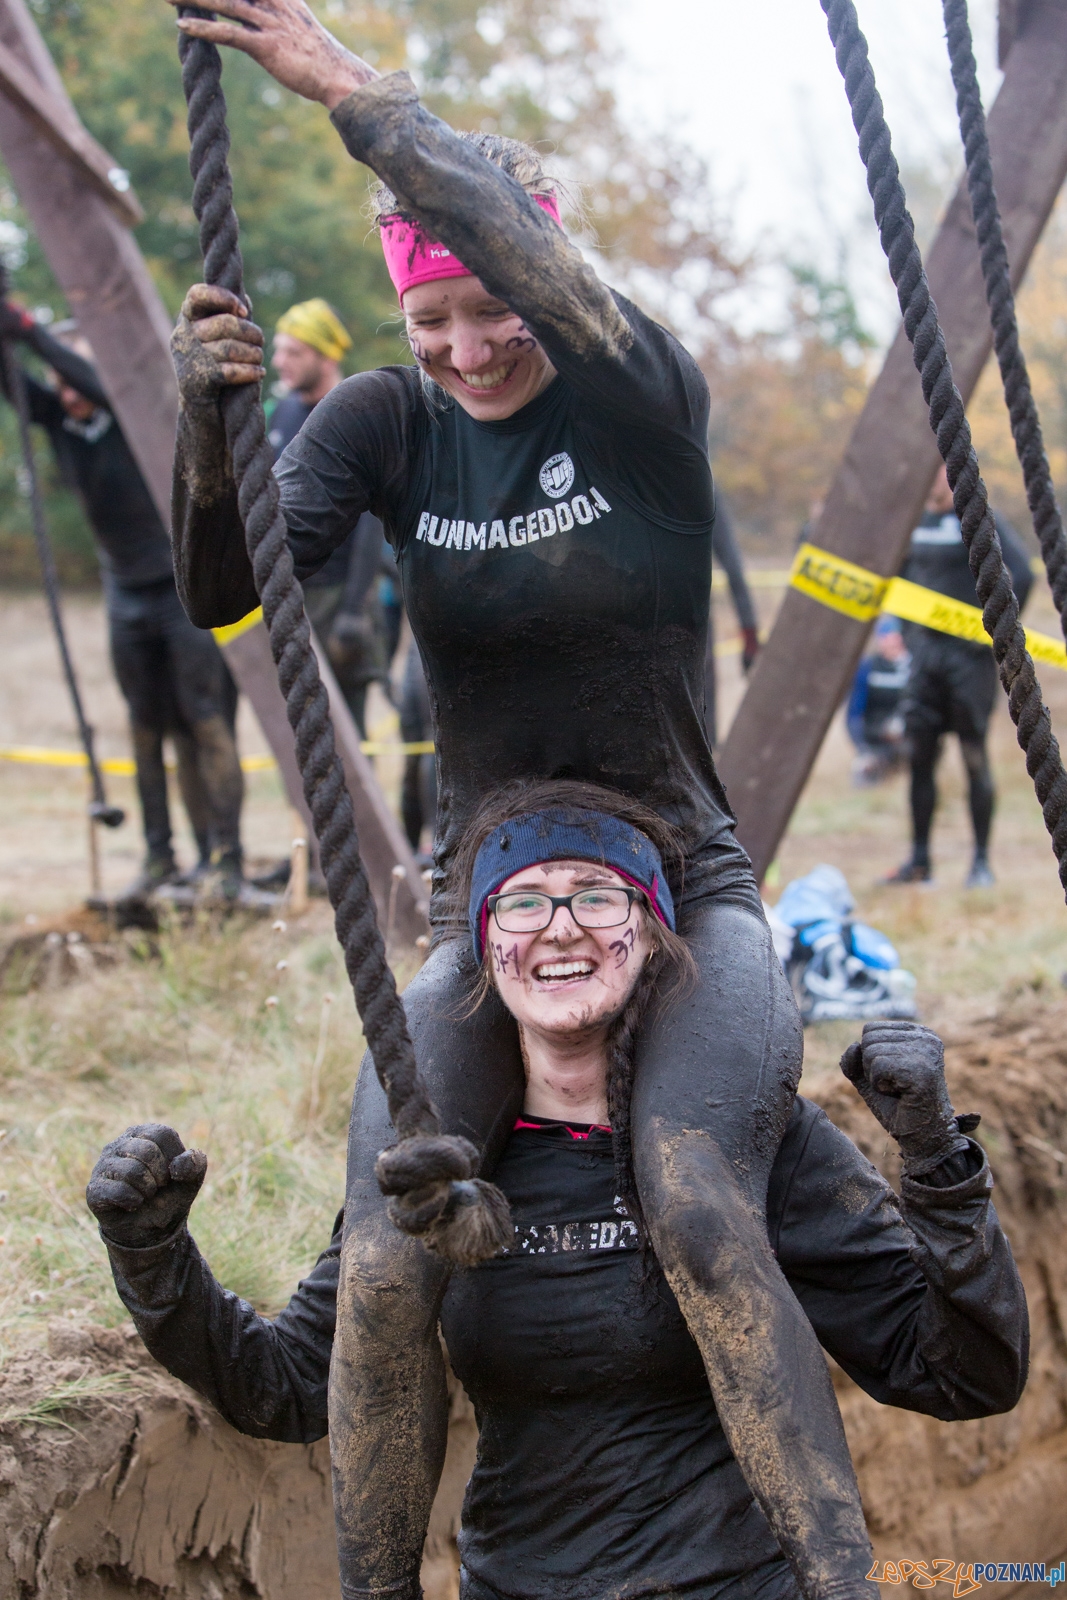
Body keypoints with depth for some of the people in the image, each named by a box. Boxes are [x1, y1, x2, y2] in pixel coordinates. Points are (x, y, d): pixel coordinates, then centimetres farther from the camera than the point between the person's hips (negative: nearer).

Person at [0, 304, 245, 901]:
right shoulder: (58, 420, 1)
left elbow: (99, 383, -34)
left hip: (188, 587, -6)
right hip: (127, 595, 6)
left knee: (207, 723, -9)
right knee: (147, 729, 6)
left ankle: (226, 857, -10)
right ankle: (160, 857, 10)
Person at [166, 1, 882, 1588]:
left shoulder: (647, 400, -8)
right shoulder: (389, 424, 1)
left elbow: (533, 265, -29)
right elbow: (229, 590, -12)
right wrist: (208, 410, -30)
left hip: (689, 904, -2)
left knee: (700, 1210, -34)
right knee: (383, 1271, -23)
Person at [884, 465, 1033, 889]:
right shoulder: (914, 522, 11)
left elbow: (1022, 575, -18)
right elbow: (901, 574, 28)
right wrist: (906, 629, 19)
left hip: (969, 654, -6)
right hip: (925, 651, 6)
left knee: (975, 758, -2)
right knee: (920, 755, 6)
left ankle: (982, 862, 5)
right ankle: (919, 861, 13)